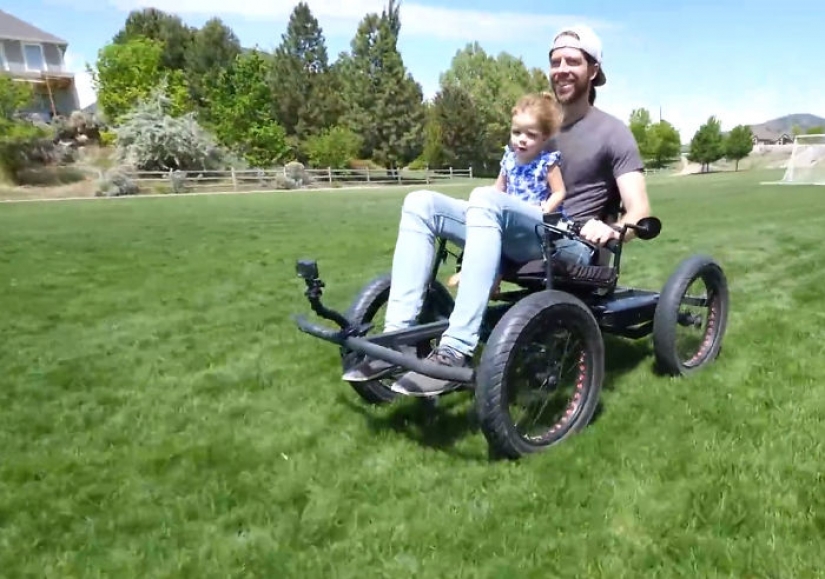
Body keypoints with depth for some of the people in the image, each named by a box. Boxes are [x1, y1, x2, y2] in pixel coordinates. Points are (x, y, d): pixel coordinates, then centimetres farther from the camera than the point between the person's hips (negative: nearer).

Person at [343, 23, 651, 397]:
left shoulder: (612, 132, 2)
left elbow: (639, 211, -8)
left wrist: (611, 229, -32)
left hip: (574, 247, -6)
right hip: (526, 240, 6)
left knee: (486, 199, -36)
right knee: (421, 203, -11)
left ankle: (455, 352, -40)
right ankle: (398, 337, -22)